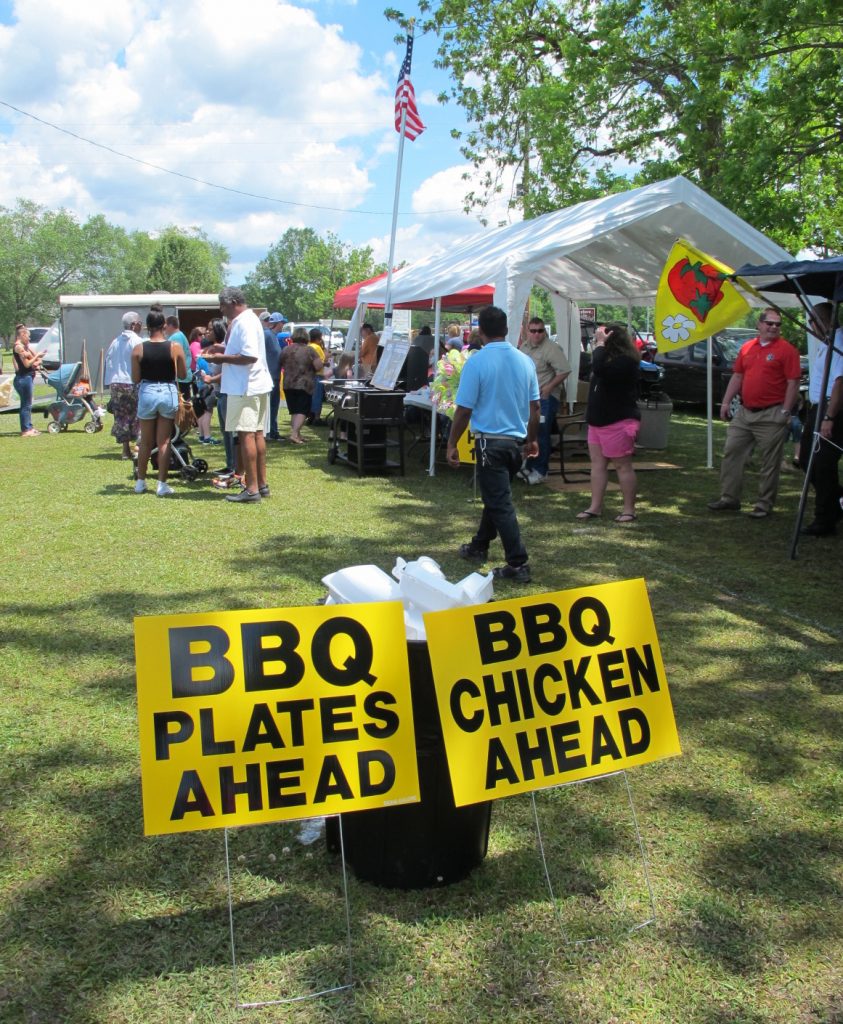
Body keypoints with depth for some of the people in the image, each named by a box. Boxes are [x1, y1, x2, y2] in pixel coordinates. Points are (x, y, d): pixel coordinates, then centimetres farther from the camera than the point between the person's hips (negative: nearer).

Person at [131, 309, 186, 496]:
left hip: (147, 393, 1)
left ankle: (140, 482, 24)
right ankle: (162, 484, 3)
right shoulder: (175, 347, -6)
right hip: (168, 393, -1)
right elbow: (183, 374, 1)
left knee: (146, 442, 15)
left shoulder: (138, 349, -4)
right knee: (164, 442, 5)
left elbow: (135, 378, -1)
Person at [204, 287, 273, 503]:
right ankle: (261, 484, 19)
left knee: (246, 435, -8)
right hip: (256, 385, 10)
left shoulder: (244, 323, -15)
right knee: (257, 434, 13)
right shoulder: (246, 320, 17)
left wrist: (222, 358, -15)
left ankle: (251, 489, -7)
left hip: (246, 387, -10)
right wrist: (223, 353, 14)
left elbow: (250, 356, -25)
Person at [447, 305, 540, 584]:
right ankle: (479, 546, 37)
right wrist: (532, 439, 21)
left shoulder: (477, 362, -14)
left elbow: (464, 410, -13)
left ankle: (518, 564, -2)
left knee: (500, 504, -1)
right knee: (496, 497, 22)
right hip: (516, 441, 6)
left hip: (490, 441, -6)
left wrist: (452, 444, -2)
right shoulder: (525, 361, 2)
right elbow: (534, 406, 8)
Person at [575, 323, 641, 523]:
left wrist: (600, 344, -26)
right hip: (598, 421, 10)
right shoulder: (610, 358, 12)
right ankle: (595, 507, 13)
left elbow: (599, 368, -35)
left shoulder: (625, 362, -20)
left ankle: (629, 509, 5)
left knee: (622, 466, -3)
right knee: (597, 463, 9)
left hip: (618, 423, -10)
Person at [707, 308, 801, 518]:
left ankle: (764, 505, 9)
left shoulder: (786, 349, -6)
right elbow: (737, 376, 16)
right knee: (731, 453, 7)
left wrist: (786, 411, -14)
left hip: (771, 415, -6)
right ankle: (729, 498, 16)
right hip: (745, 412, 6)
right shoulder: (747, 347, 11)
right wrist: (726, 402, 10)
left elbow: (793, 382, -9)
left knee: (769, 463, 1)